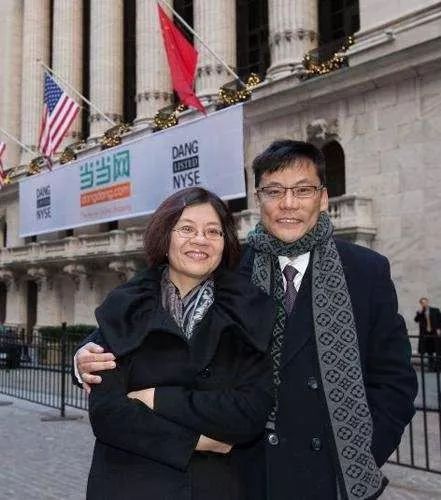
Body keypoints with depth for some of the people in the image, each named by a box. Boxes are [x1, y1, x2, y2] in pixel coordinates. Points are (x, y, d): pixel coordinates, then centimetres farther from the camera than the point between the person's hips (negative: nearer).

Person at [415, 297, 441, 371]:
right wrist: (420, 312, -13)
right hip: (425, 334, 2)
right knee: (429, 352, 5)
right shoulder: (419, 312, 8)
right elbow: (416, 320, -7)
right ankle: (431, 367, 12)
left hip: (435, 334, -1)